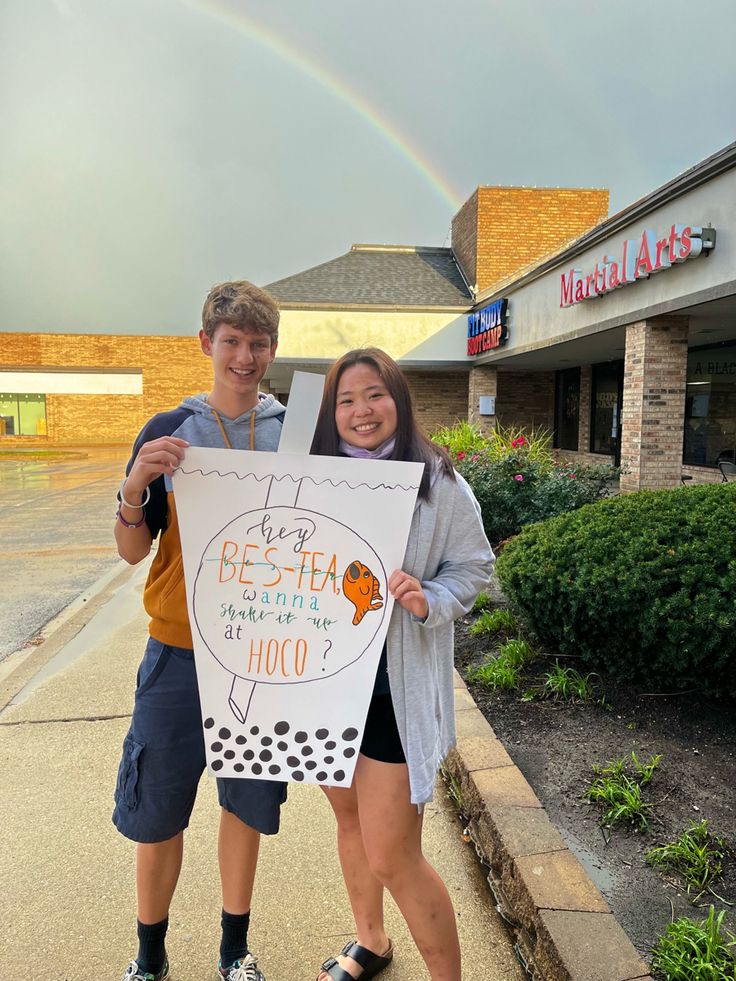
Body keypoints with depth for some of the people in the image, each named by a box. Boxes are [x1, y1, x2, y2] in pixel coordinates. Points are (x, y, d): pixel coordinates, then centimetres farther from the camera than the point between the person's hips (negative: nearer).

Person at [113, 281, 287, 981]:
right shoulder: (168, 432, -1)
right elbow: (133, 551, -1)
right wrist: (134, 490, -20)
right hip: (179, 651, 0)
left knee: (247, 802, 14)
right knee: (157, 810, 10)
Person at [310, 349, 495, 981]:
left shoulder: (439, 483, -11)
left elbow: (474, 567, -3)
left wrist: (428, 601, -21)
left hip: (396, 688, -5)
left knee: (392, 857, 0)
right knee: (349, 817, 23)